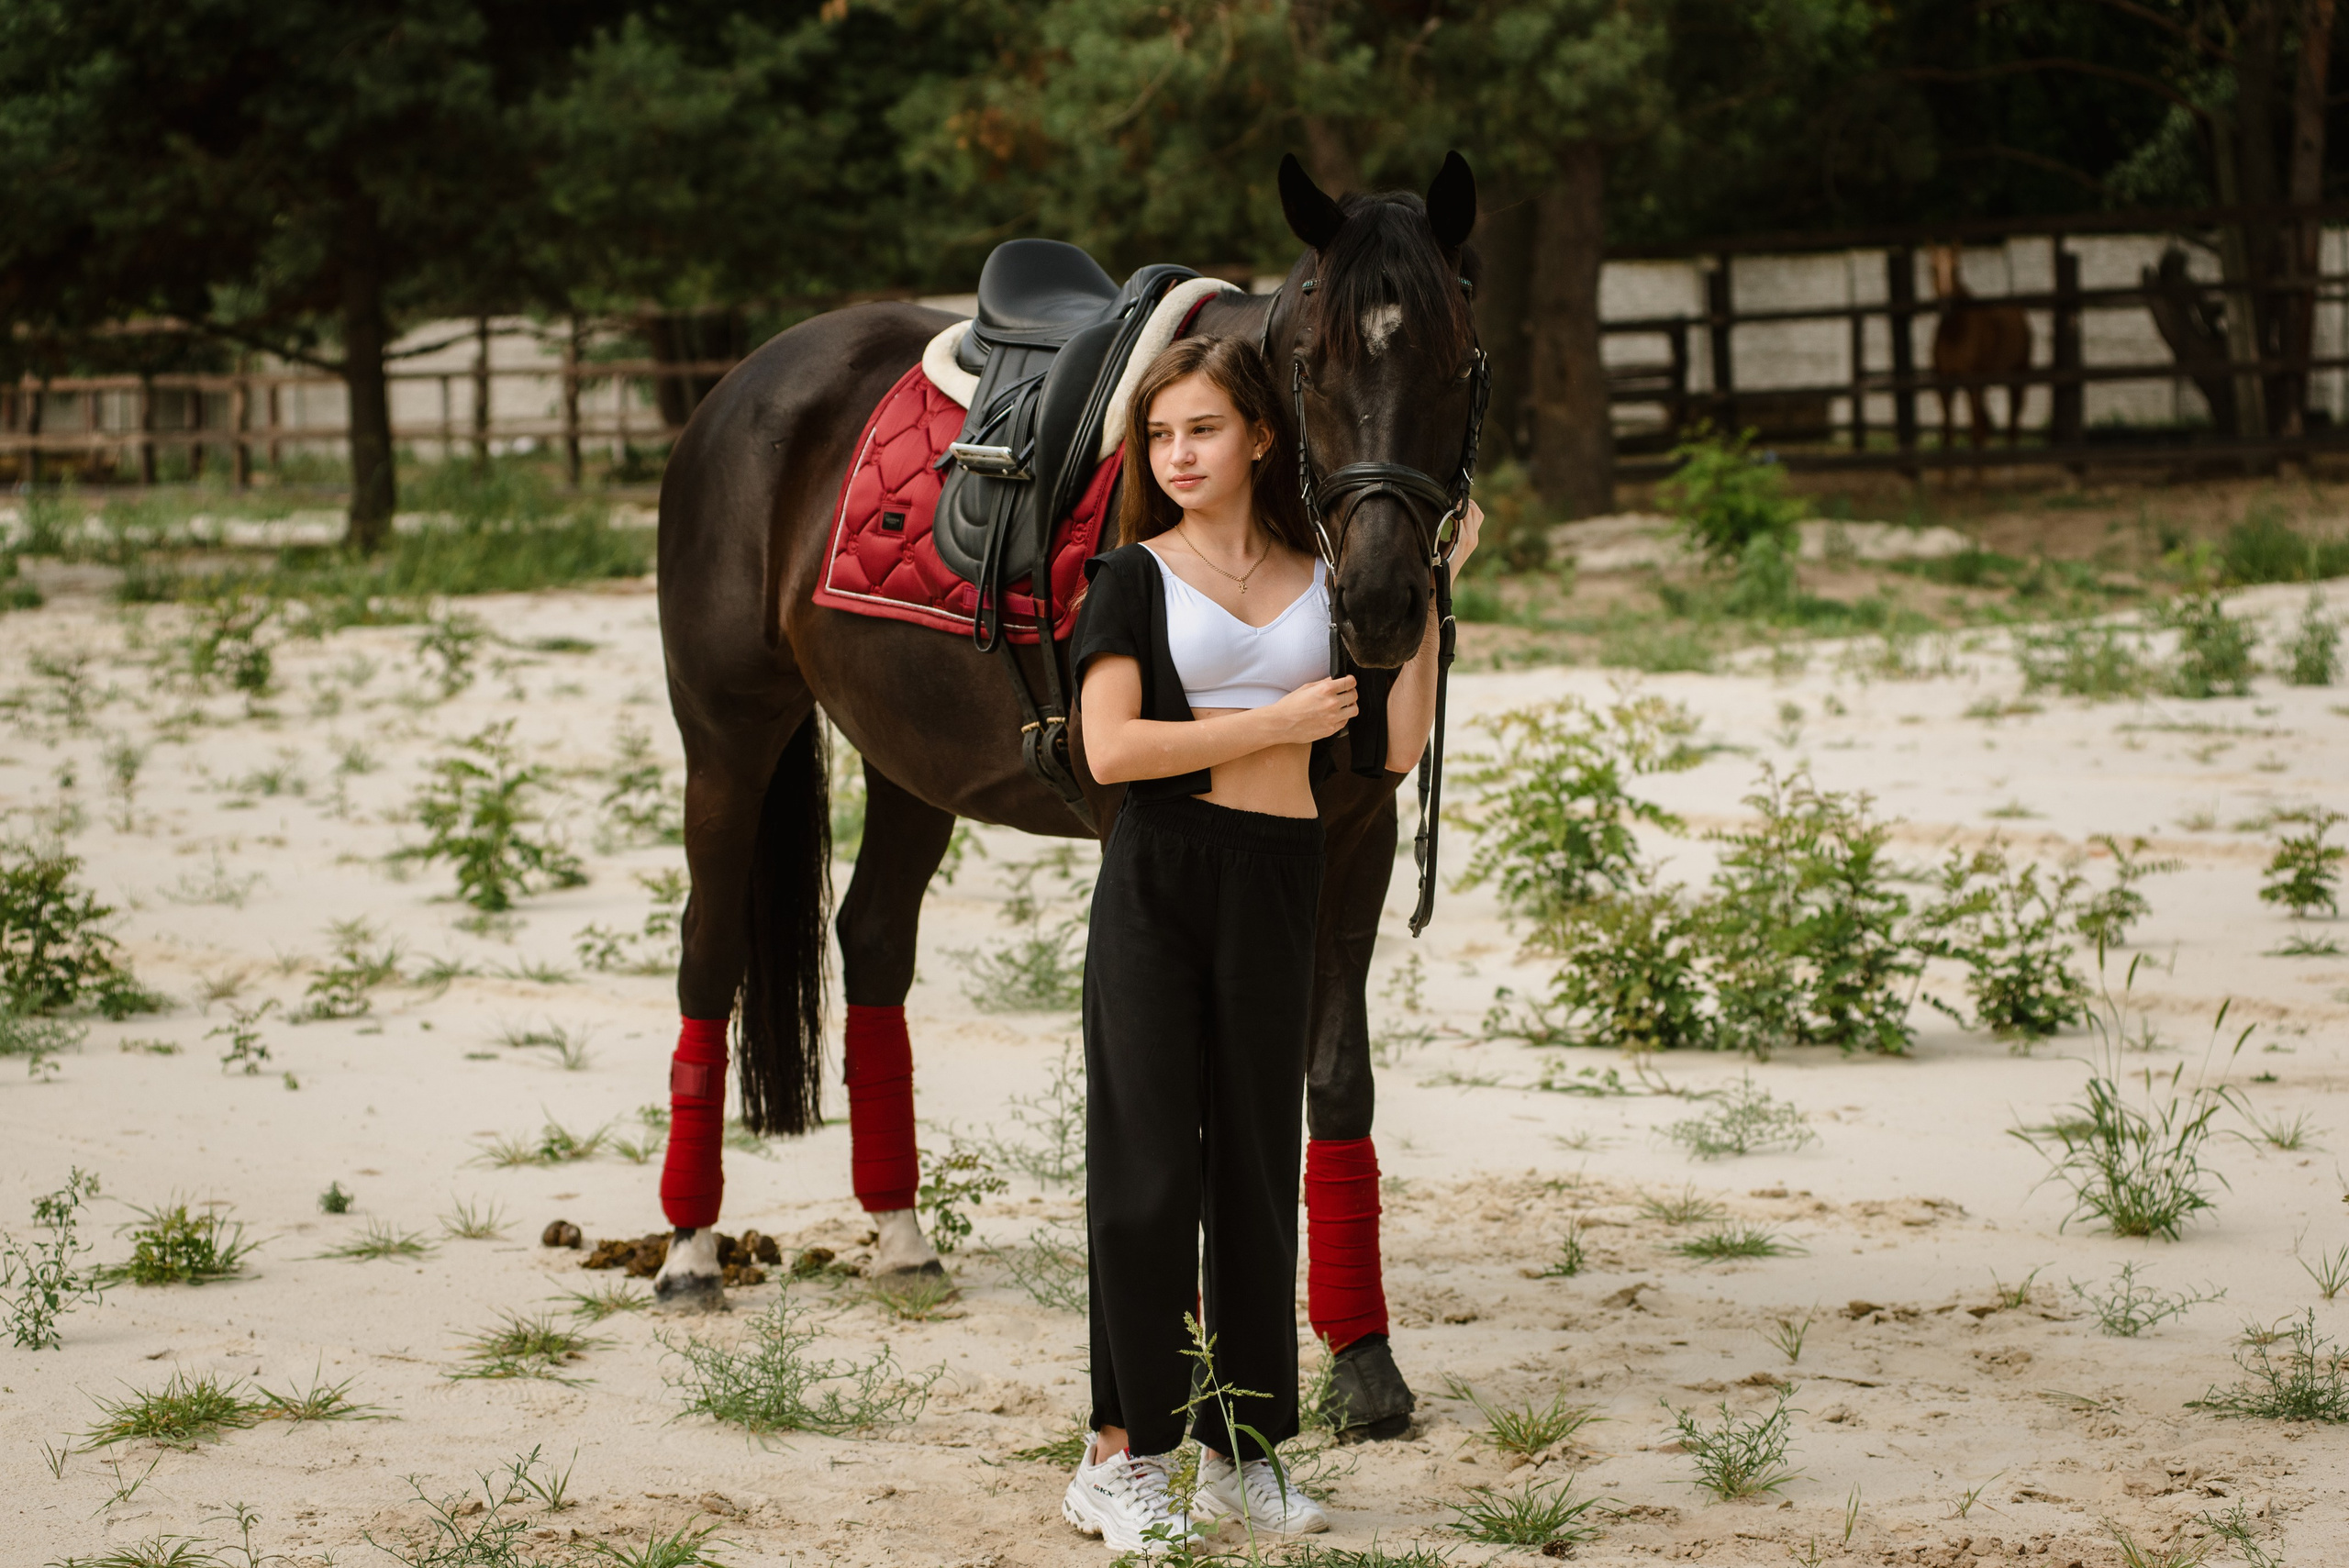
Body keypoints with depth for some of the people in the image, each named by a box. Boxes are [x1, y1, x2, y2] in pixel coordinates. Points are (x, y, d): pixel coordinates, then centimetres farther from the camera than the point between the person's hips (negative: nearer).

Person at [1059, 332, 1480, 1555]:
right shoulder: (1136, 577, 2)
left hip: (1278, 883, 3)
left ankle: (1239, 1452, 16)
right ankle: (1122, 1457, 3)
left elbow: (1398, 747, 5)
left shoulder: (1327, 583, 11)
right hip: (1158, 879, -3)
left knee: (1255, 1162, 8)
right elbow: (1110, 748, -11)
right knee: (1148, 1166, -3)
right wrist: (1279, 720, -11)